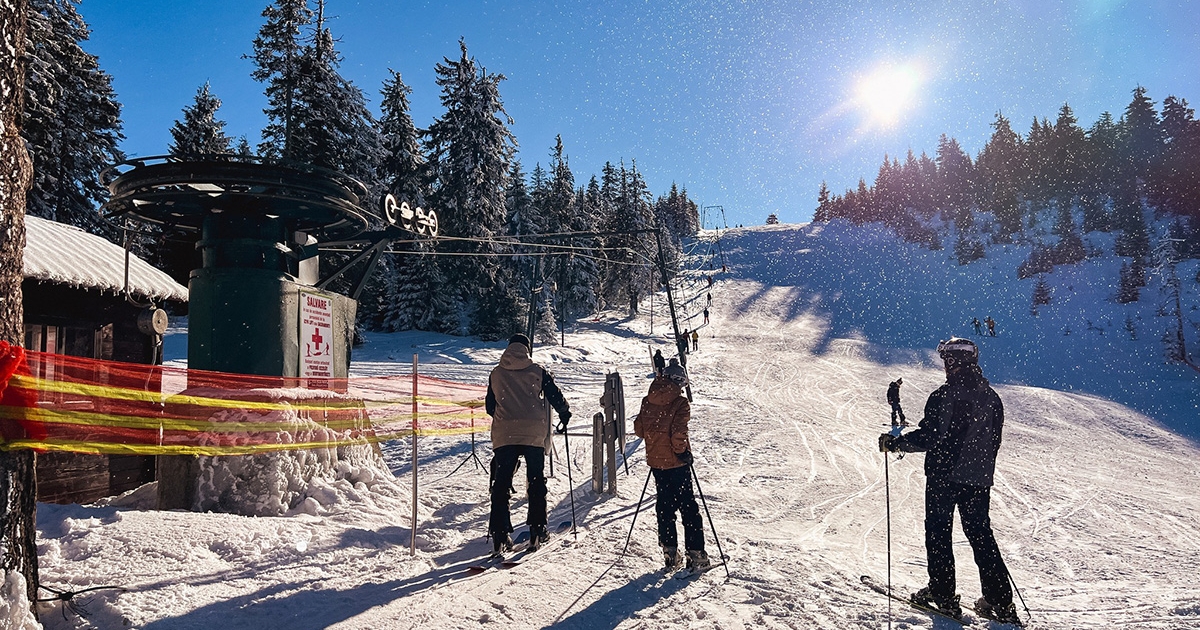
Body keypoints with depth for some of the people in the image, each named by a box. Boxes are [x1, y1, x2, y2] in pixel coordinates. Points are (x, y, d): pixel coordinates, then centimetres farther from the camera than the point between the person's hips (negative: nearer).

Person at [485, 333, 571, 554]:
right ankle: (537, 532, 11)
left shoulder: (496, 373, 7)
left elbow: (489, 406, 15)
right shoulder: (537, 371, 1)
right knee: (536, 482, 11)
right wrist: (565, 415, 22)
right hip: (534, 434, -1)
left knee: (501, 484, 4)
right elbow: (555, 396, 4)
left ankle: (499, 536, -1)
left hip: (504, 435, 1)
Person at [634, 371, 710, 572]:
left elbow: (639, 429, 6)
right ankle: (696, 555, 7)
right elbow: (678, 433, -23)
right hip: (676, 462, -5)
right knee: (688, 507, 4)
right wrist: (683, 451, -8)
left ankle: (670, 554, 16)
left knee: (665, 506, 14)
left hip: (655, 461, 5)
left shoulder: (647, 401, 2)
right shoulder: (680, 403, -14)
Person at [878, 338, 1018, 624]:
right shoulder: (991, 397, 6)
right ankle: (1000, 601, 14)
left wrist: (894, 443, -5)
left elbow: (927, 437, -17)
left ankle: (943, 594, 9)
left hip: (943, 476, -6)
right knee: (981, 536, 13)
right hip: (979, 479, 6)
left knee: (938, 533, 7)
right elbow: (994, 442, 12)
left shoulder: (943, 396, -14)